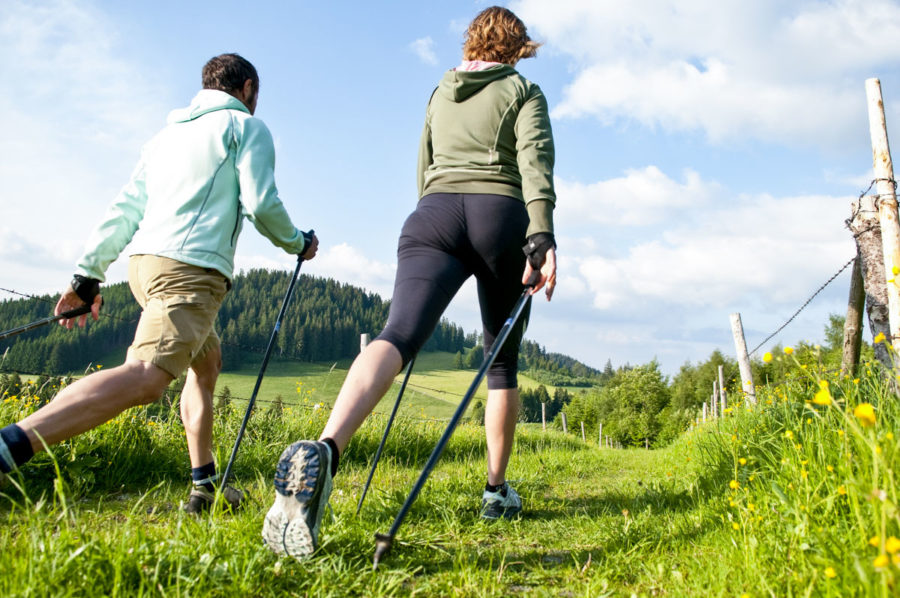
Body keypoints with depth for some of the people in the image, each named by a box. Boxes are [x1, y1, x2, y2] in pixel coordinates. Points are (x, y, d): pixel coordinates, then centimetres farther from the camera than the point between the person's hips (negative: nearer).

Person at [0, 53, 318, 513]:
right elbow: (261, 205, -4)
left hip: (145, 261, 9)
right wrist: (299, 244, 13)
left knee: (207, 363, 22)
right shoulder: (246, 126, 8)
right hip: (191, 268, -8)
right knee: (144, 376, -23)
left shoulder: (169, 132, 26)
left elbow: (125, 208, 20)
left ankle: (204, 486, 22)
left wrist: (88, 273, 18)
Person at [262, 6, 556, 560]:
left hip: (435, 212, 2)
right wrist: (542, 238, -15)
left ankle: (324, 450, -47)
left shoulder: (440, 92, 28)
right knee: (503, 360, 14)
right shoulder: (523, 90, 15)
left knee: (398, 335, -20)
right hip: (501, 216, -2)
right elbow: (535, 162, -4)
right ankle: (498, 490, 19)